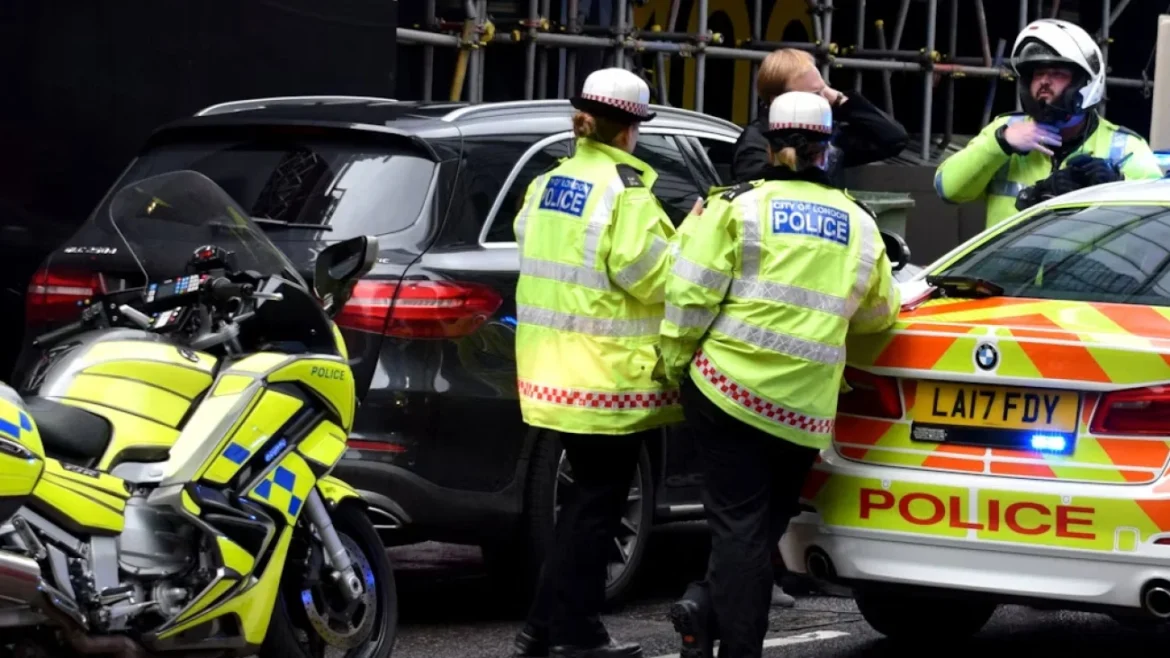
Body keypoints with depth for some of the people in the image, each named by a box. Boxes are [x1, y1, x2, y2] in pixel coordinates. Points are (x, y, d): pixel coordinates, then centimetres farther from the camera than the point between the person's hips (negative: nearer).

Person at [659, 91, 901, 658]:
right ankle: (711, 609, 0)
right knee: (766, 523, 13)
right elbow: (877, 315, 18)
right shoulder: (859, 226, 9)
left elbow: (691, 296, -7)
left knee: (739, 524, 5)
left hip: (727, 388, -2)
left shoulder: (739, 206, -3)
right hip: (804, 410, 2)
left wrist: (674, 367, 5)